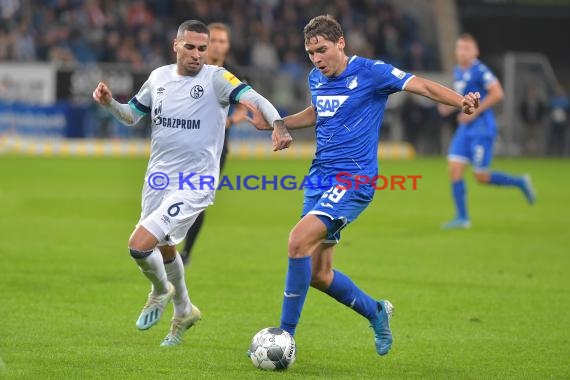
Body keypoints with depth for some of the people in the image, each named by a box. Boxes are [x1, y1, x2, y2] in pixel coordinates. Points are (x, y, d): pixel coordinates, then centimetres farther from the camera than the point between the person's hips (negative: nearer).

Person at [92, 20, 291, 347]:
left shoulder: (216, 78, -11)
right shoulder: (159, 77, 5)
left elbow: (253, 98, -24)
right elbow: (132, 115, 18)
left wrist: (278, 124, -43)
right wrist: (109, 103, -2)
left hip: (194, 184, -6)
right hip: (159, 179, 7)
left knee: (139, 246, -18)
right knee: (164, 249, 23)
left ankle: (161, 291, 15)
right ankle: (184, 312, 48)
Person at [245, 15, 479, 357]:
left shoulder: (370, 72, -10)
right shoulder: (316, 79, 11)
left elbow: (422, 85, -14)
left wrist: (461, 101, -31)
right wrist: (273, 123, 22)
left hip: (354, 179, -8)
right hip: (320, 176, 8)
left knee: (299, 240, -26)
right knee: (318, 274, 7)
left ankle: (286, 335, -19)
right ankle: (376, 312, 32)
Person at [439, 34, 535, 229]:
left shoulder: (480, 71, -14)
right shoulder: (458, 72, 12)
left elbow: (497, 93, -22)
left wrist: (474, 111, -21)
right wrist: (449, 105, 8)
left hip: (482, 128, -8)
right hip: (465, 128, 8)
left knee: (481, 177, -5)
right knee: (454, 169, -2)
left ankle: (520, 182, 17)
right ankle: (462, 217, 4)